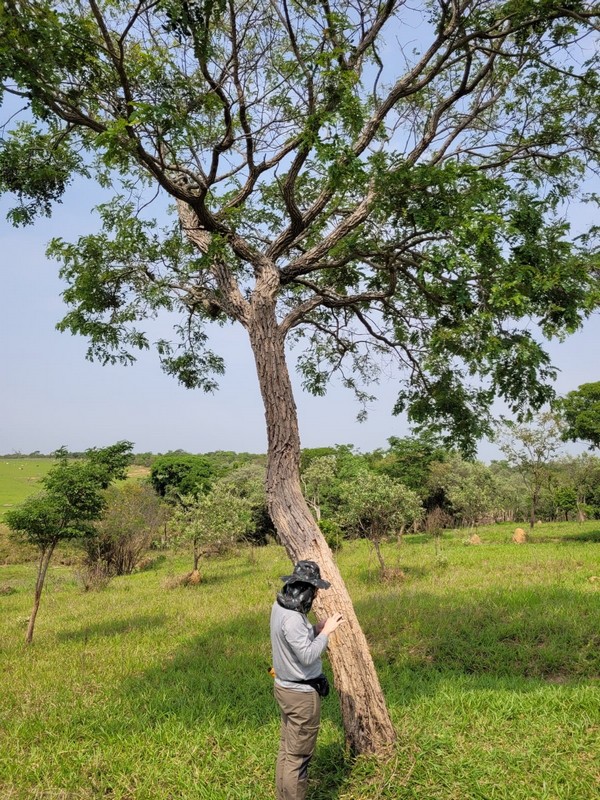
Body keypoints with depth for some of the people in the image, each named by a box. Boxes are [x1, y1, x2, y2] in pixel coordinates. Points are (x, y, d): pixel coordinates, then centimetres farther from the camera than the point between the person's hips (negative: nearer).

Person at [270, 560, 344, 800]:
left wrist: (316, 629, 2)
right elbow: (308, 656, -29)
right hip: (301, 694, -10)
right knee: (298, 756, 3)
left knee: (286, 749, 20)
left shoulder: (280, 606, 1)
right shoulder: (292, 618, -29)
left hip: (285, 687, 10)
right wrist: (326, 631, -19)